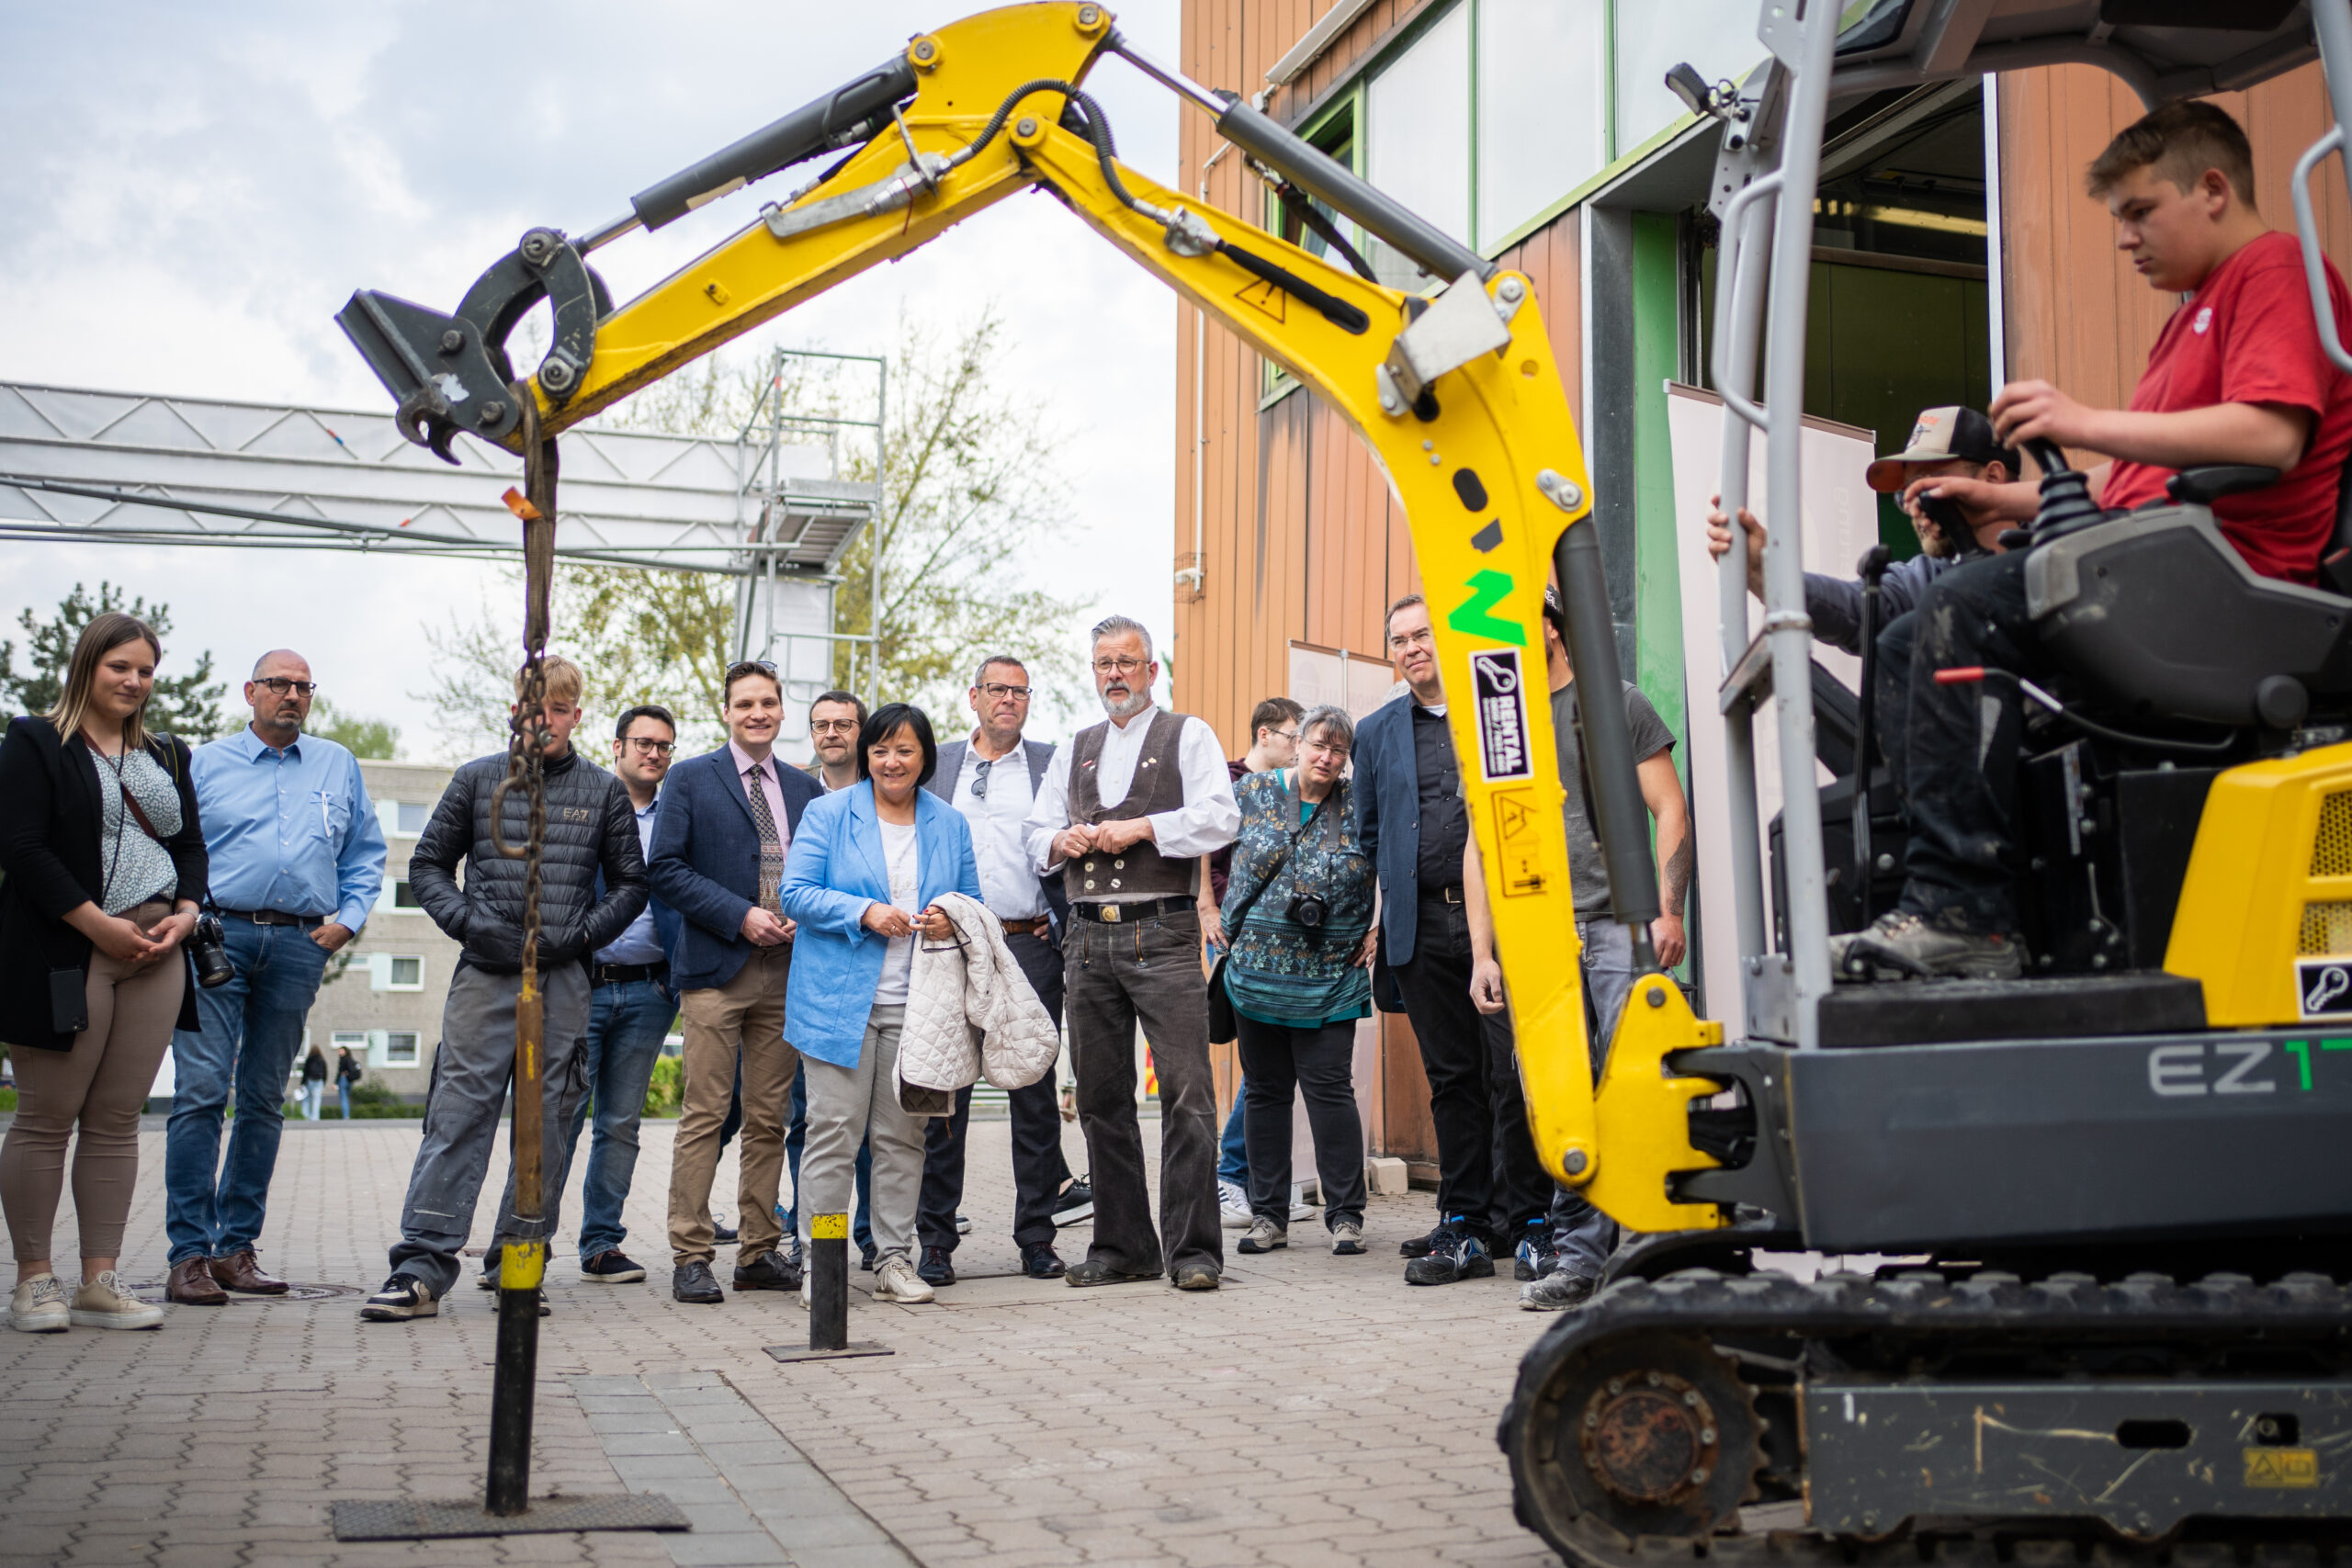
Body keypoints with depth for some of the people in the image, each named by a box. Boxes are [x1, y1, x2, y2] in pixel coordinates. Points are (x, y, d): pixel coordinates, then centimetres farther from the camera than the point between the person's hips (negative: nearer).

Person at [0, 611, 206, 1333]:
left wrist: (185, 913, -1)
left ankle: (100, 1280, 8)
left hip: (154, 956, 5)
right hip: (64, 957, -5)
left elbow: (192, 845, 19)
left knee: (117, 1120, 5)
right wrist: (98, 925, -14)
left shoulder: (167, 755, 19)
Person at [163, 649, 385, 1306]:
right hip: (218, 937, -3)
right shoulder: (204, 764, 11)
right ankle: (189, 1252, -8)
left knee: (264, 1100, 7)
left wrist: (349, 918, 5)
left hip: (300, 948, 3)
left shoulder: (338, 766, 18)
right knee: (201, 1091, -11)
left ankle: (237, 1246, 13)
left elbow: (365, 853, 19)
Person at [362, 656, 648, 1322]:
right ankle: (422, 1268, -7)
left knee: (547, 1123, 4)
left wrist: (583, 932, -2)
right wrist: (469, 922, -4)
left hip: (564, 980, 1)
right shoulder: (477, 780, 8)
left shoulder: (604, 792, 8)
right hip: (486, 974, -1)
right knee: (458, 1114, -7)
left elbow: (630, 883, 13)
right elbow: (428, 865, 11)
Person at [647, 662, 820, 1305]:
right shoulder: (691, 778, 5)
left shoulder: (804, 788, 16)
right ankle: (691, 1257, 0)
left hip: (785, 969, 4)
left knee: (769, 1120, 6)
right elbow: (666, 869, -3)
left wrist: (804, 917, -3)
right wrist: (741, 916, -12)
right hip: (717, 966, -4)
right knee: (704, 1117, -5)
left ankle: (759, 1252, 13)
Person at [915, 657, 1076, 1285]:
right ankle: (935, 1241, 7)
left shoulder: (1052, 764, 10)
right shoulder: (937, 765, 13)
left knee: (1035, 1095, 2)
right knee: (943, 1097, 0)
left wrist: (1062, 925, -2)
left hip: (1030, 946, 0)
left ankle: (1036, 1237, 11)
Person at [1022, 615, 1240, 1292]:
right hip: (1088, 938, 5)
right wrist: (1061, 840, 0)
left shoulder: (1188, 735, 7)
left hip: (1162, 936, -5)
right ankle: (1122, 1246, 15)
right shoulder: (1074, 750, 22)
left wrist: (1141, 828, -11)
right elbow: (1035, 829, 22)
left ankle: (1192, 1248, -5)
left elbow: (1219, 818, -5)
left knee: (1186, 1093, -10)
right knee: (1101, 1099, 6)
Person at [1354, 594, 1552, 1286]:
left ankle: (1523, 1216, 3)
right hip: (1422, 926, 3)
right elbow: (1370, 832, 23)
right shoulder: (1376, 732, 15)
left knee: (1511, 1071, -5)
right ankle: (1464, 1221, 13)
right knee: (1451, 1078, 7)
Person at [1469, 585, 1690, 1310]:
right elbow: (1480, 844, 16)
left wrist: (1668, 910, -7)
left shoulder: (1616, 702, 9)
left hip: (1619, 922, -3)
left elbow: (1670, 810, 5)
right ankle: (1579, 1252, 6)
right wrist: (1482, 954, 8)